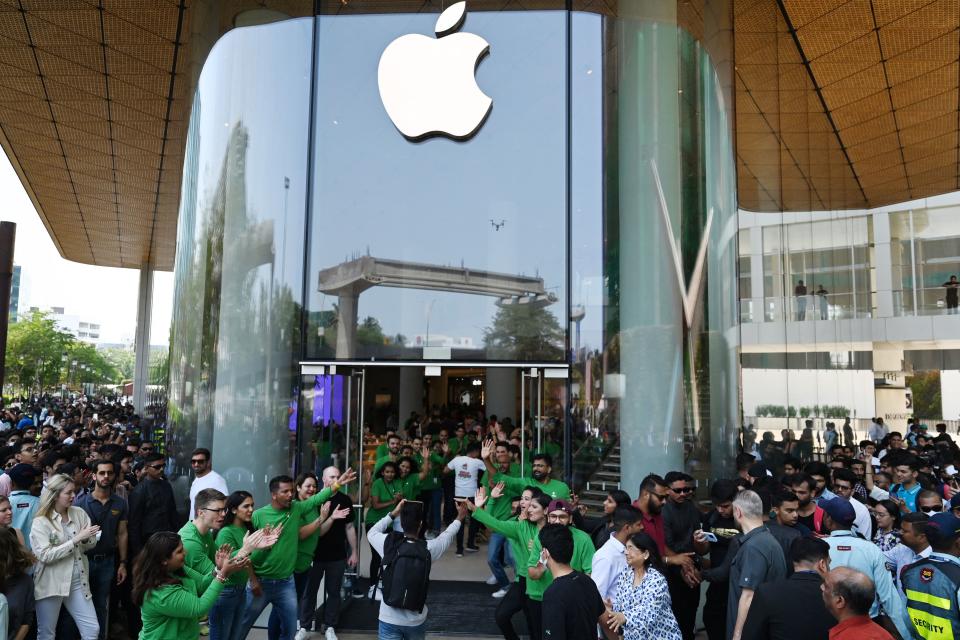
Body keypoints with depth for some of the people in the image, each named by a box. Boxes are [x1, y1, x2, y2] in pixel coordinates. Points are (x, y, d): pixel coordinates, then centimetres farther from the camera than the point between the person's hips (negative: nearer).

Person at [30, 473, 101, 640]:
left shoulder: (79, 513, 3)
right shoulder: (40, 522, -8)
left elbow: (91, 544, 7)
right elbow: (45, 555, -17)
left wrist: (86, 539, -15)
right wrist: (76, 539, -21)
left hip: (78, 582, 3)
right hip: (51, 584, -3)